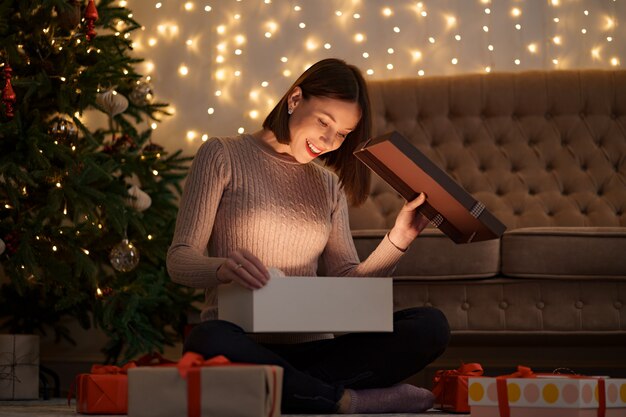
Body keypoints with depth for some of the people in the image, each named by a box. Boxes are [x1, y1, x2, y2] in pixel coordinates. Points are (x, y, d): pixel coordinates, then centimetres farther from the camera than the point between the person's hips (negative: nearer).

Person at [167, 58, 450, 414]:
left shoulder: (329, 185, 21)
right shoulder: (223, 157, 6)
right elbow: (180, 259, -2)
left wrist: (399, 240, -3)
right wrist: (224, 268, -25)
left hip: (311, 346, 5)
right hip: (244, 340, -4)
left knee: (430, 326, -19)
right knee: (209, 340, -42)